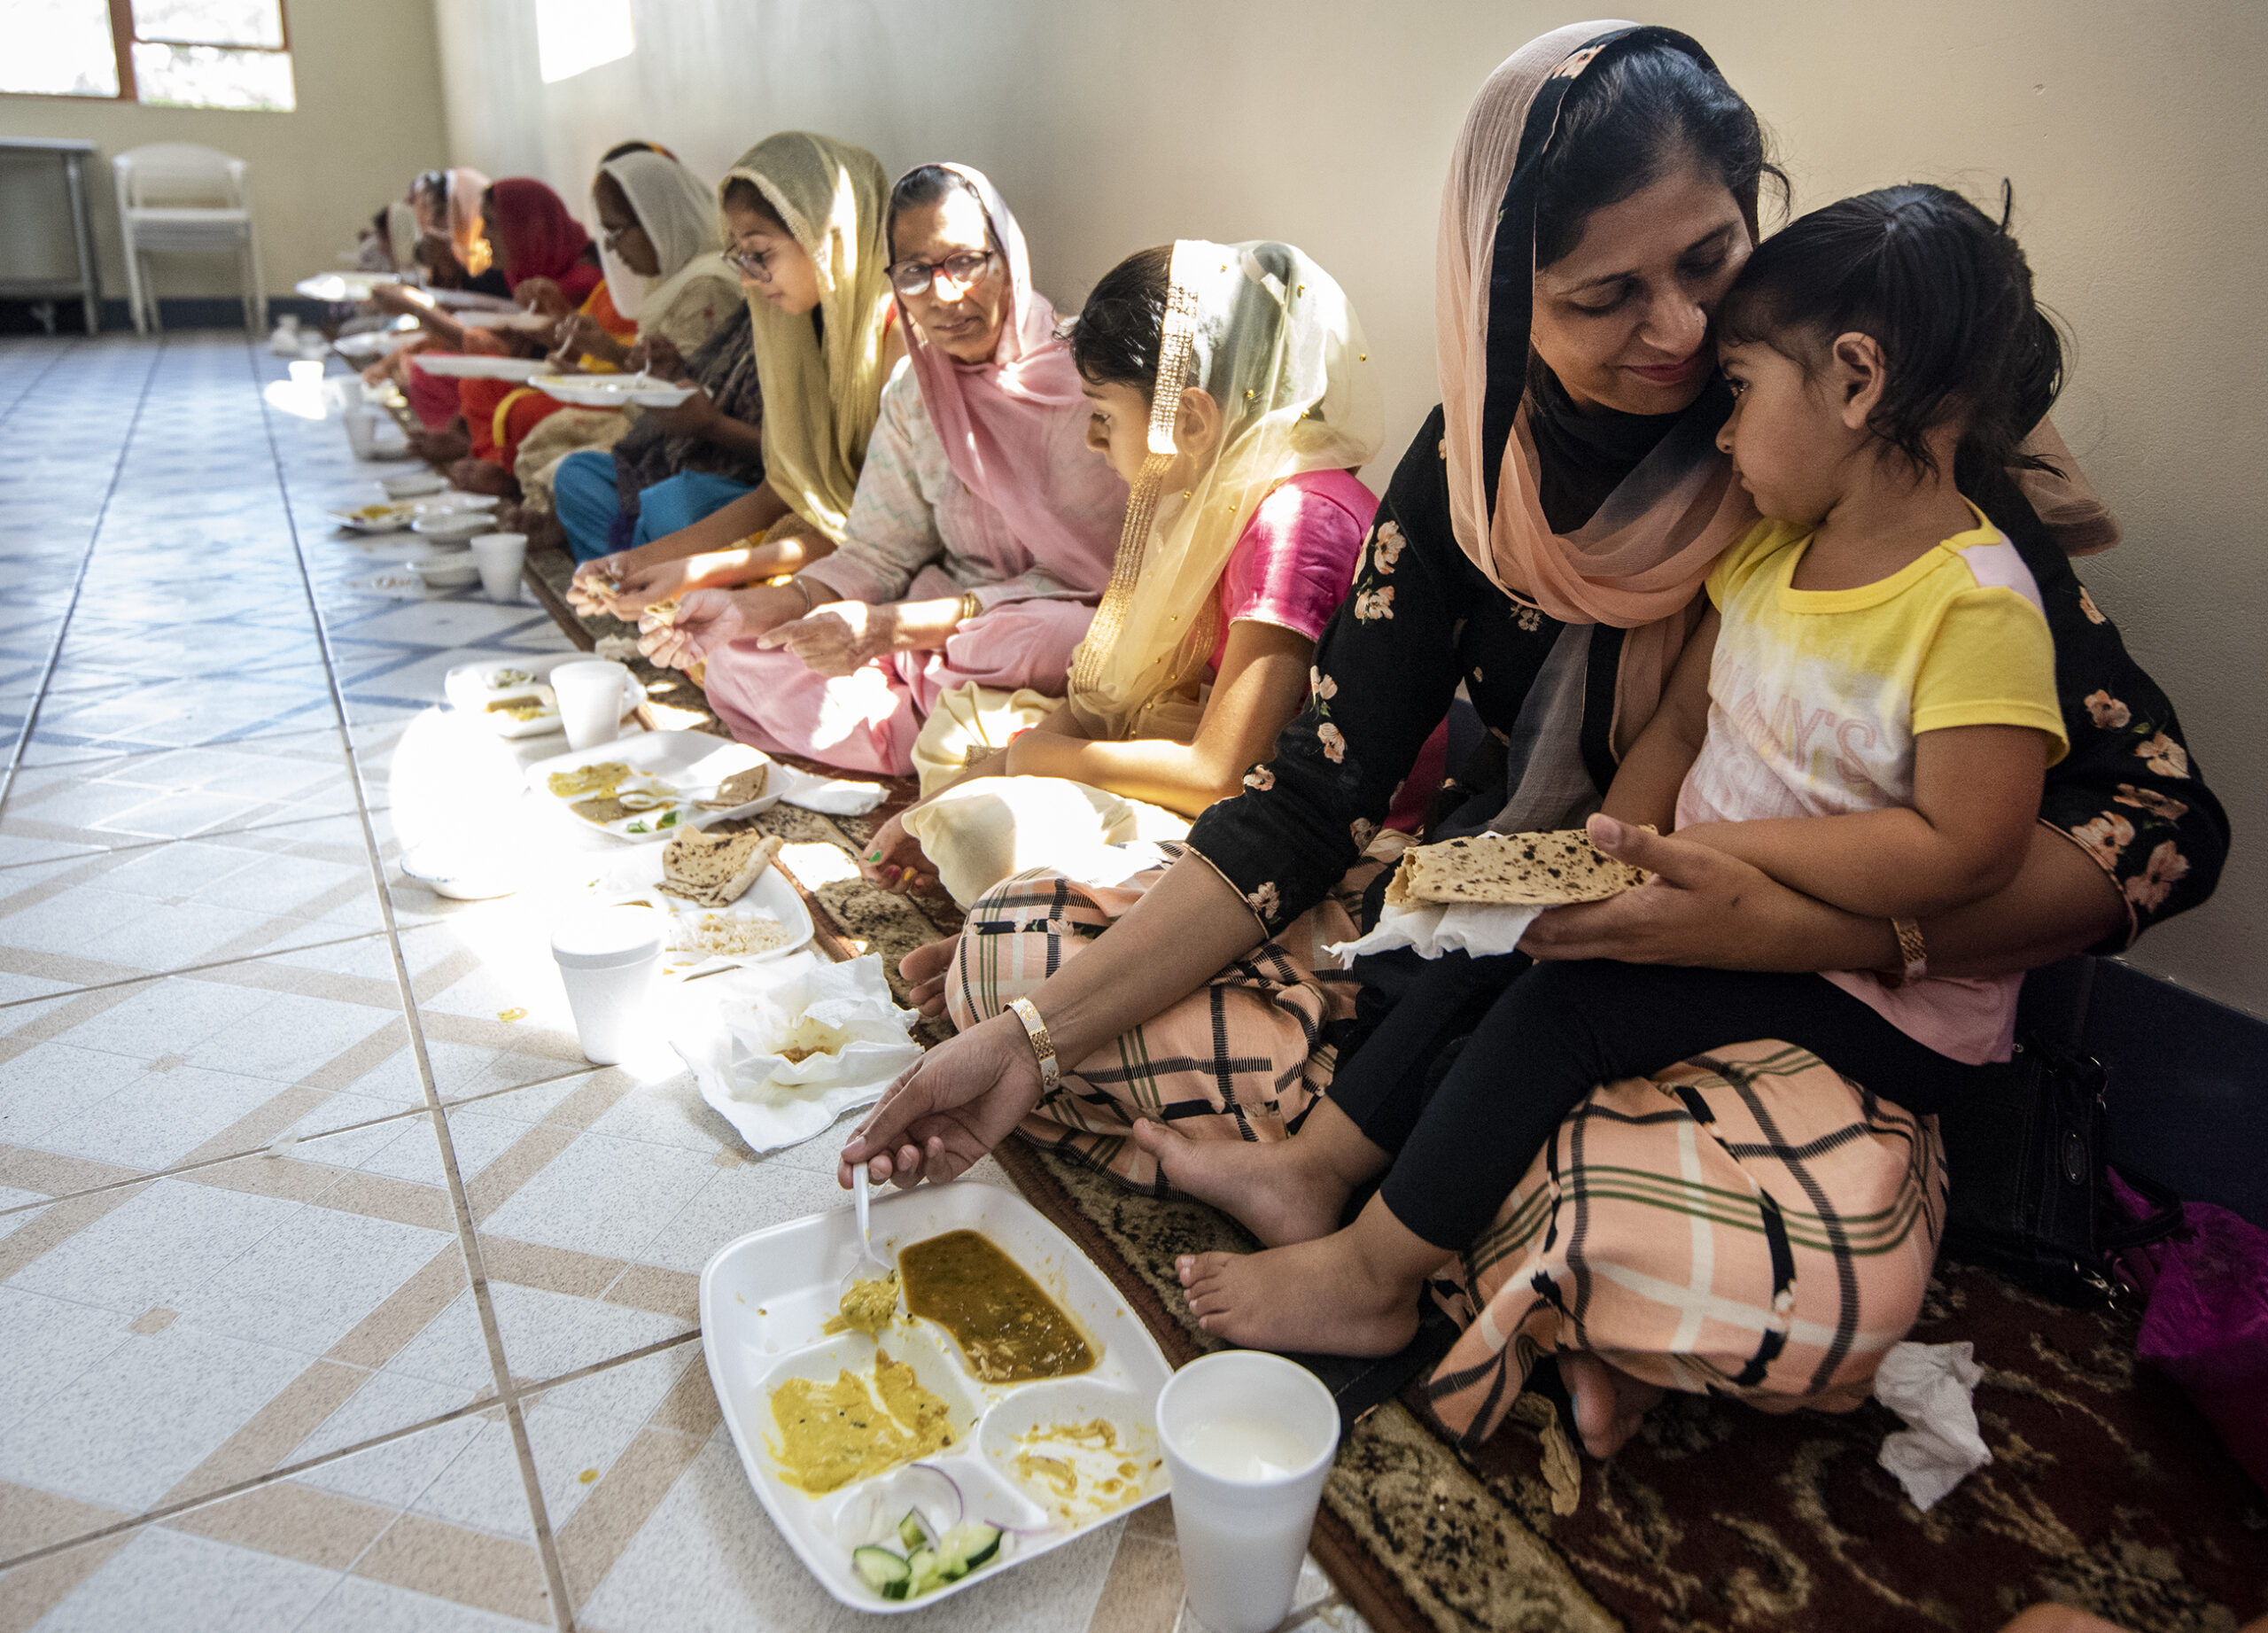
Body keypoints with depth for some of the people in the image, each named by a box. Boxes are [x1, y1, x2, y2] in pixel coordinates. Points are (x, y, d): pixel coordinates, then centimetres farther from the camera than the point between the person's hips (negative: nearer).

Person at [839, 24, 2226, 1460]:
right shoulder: (1476, 462, -5)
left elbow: (2164, 816, -13)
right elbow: (1316, 798, -7)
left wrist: (1801, 928, -29)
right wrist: (1035, 1038, -16)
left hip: (1760, 1013, -3)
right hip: (1475, 945, 4)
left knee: (1833, 1261, -40)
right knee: (1017, 960, -10)